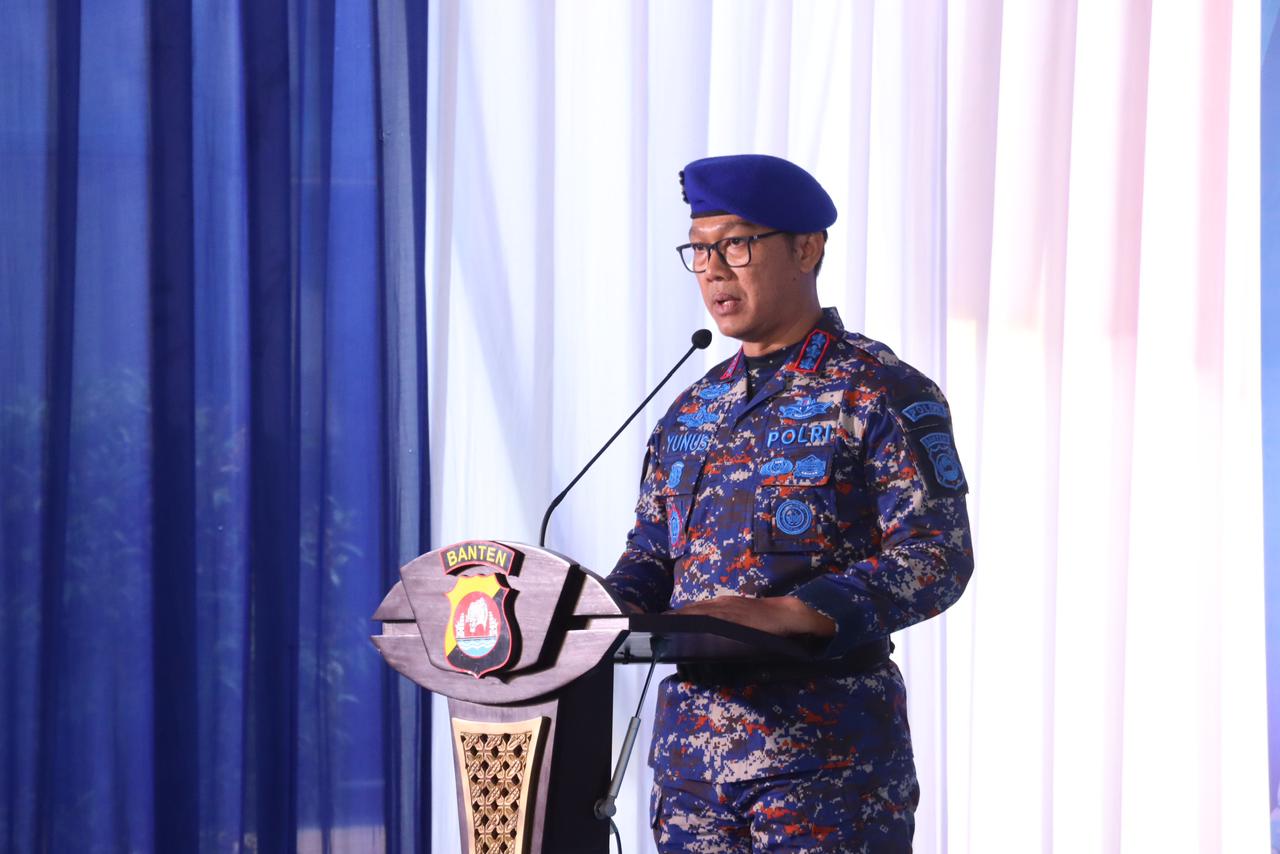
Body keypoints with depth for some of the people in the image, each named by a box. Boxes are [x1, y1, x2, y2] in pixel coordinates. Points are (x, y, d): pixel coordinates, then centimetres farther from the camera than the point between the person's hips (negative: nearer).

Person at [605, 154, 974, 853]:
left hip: (827, 749, -6)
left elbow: (940, 554, -13)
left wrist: (786, 614, -25)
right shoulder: (690, 412, 18)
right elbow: (650, 554, 21)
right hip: (690, 742, 6)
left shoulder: (881, 394, -4)